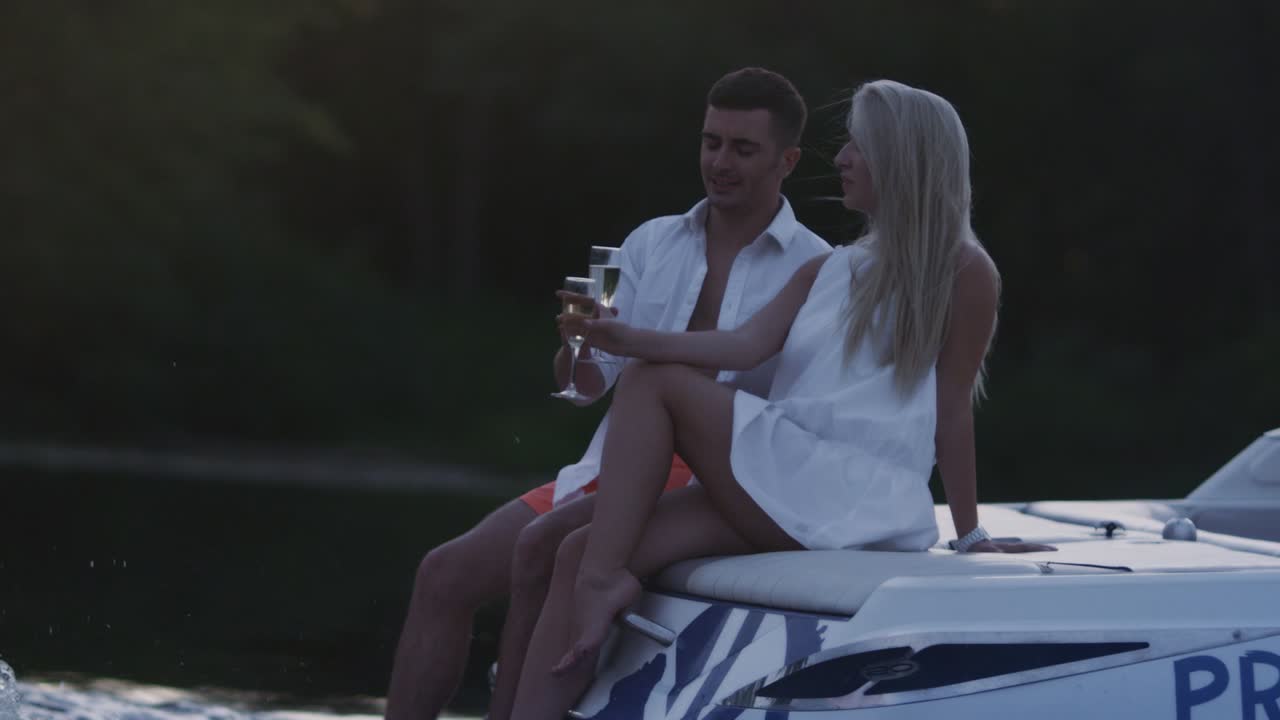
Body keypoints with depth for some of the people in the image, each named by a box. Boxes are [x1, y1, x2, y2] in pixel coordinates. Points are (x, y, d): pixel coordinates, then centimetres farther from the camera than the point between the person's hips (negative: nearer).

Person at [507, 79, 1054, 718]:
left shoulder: (964, 274, 4)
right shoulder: (828, 271, 23)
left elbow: (953, 411, 0)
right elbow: (748, 344, 6)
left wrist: (970, 536, -2)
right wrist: (633, 339, -10)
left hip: (857, 504, -7)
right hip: (787, 486, 7)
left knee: (656, 385, -16)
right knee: (577, 552, -11)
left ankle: (605, 577, -22)